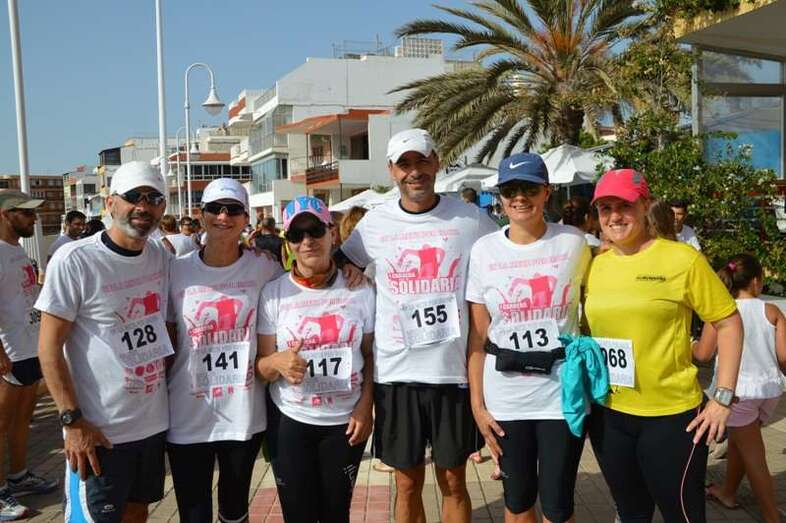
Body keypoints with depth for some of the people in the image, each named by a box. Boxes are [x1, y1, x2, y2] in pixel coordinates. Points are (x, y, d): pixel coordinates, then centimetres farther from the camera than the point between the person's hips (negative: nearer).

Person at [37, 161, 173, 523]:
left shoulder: (163, 258, 3)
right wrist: (72, 421, -17)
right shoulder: (74, 260, -14)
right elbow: (49, 347, -13)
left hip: (155, 421, 6)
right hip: (99, 430, -6)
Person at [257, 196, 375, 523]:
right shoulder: (273, 293, -6)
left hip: (346, 420, 1)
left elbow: (370, 355, 4)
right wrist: (277, 362, -26)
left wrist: (365, 406, -7)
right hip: (289, 421, 0)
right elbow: (262, 367, -5)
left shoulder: (360, 290, -3)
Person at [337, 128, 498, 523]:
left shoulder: (470, 218, -2)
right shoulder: (375, 223, 1)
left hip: (455, 369, 0)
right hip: (396, 372, 1)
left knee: (453, 482, 13)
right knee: (408, 483, 13)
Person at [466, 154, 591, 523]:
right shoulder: (484, 250, -2)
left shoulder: (574, 242, -3)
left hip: (563, 393, -1)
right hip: (504, 398, 1)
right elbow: (477, 336, 1)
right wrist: (477, 404, -1)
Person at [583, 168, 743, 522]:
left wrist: (723, 398, -9)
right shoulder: (595, 265, 3)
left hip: (671, 415, -4)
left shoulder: (682, 259, -10)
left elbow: (728, 322, -5)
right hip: (607, 413, 4)